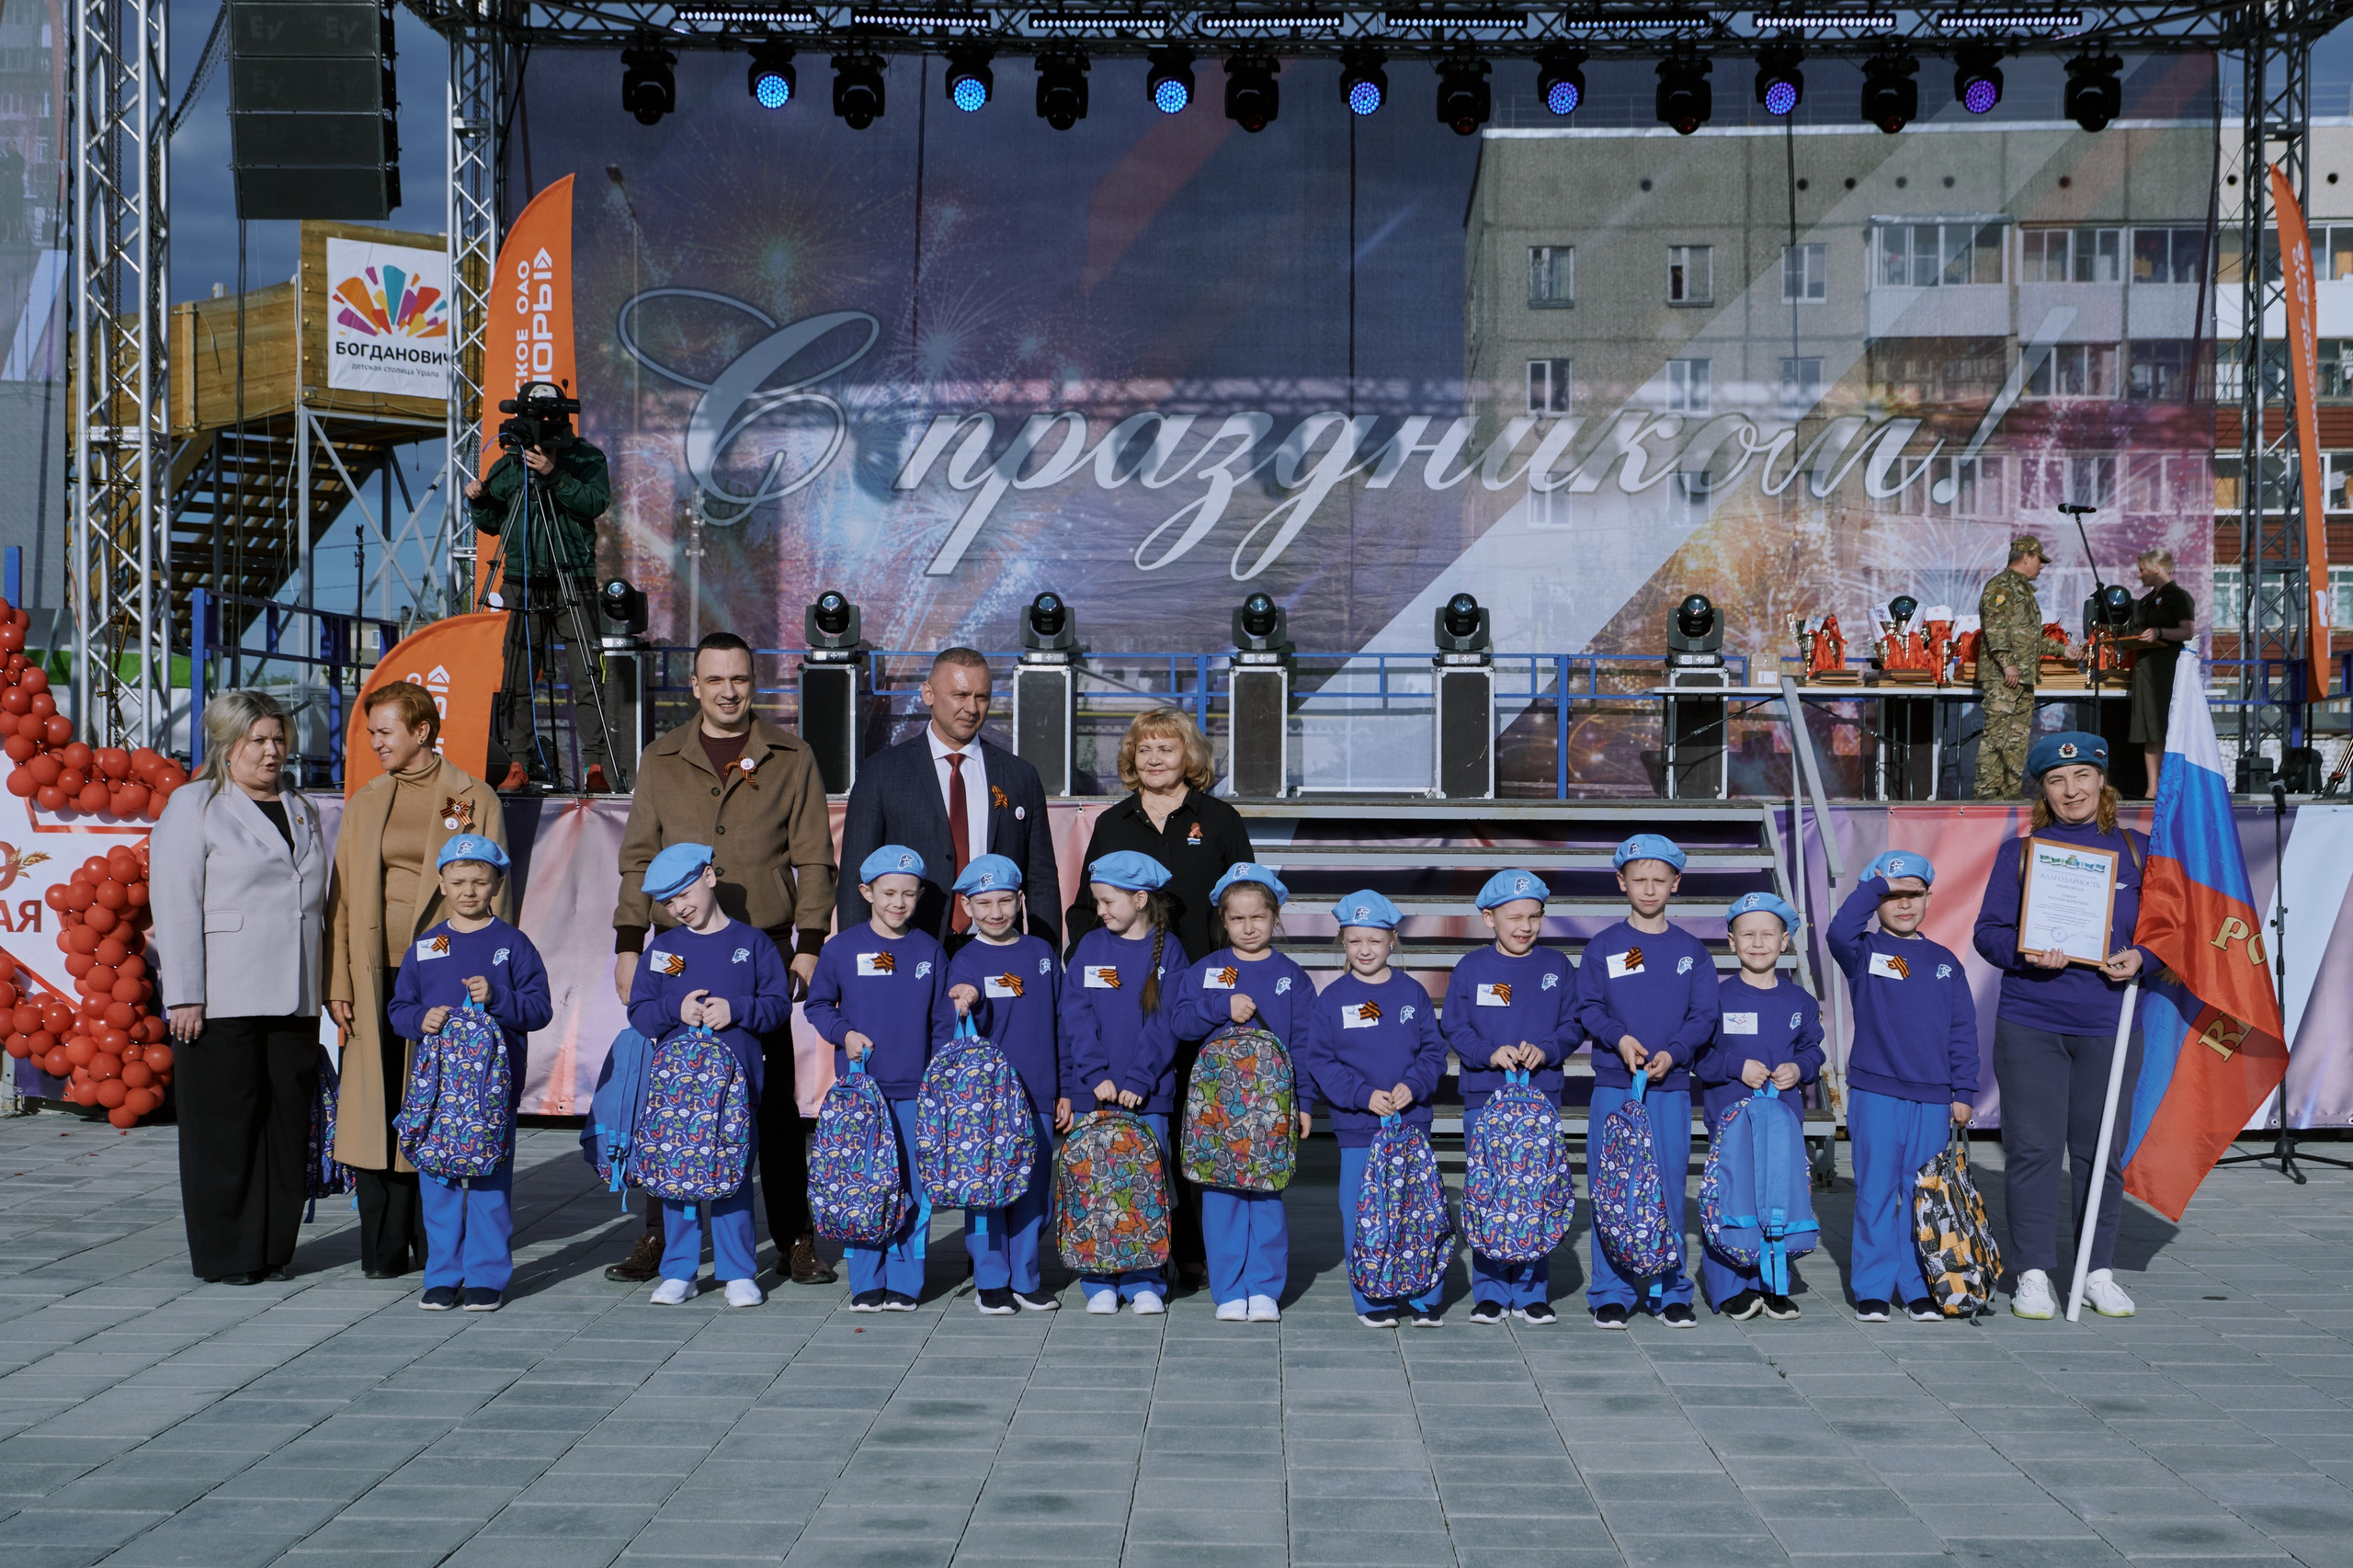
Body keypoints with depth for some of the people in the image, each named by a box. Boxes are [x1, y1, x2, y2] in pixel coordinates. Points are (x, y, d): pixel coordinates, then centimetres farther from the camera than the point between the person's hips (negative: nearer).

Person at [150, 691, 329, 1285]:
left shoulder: (301, 811, 18)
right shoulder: (192, 807, 0)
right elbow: (176, 907, -7)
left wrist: (328, 987, 15)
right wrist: (184, 996, -13)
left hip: (294, 1000, 6)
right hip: (223, 1001, -5)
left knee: (288, 1120, 5)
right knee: (225, 1124, -1)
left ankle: (273, 1247, 15)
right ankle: (224, 1255, 8)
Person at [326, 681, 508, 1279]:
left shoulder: (474, 800, 2)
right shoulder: (364, 802, 14)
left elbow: (490, 895, 0)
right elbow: (341, 896, 13)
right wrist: (337, 984, 4)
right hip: (376, 981, 3)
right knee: (377, 1112, 1)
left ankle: (433, 1245, 11)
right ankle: (384, 1247, 8)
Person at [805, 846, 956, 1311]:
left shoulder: (929, 951, 6)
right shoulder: (842, 948, 2)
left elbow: (943, 1021, 10)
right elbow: (817, 1005, 10)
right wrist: (844, 1034, -7)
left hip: (915, 1091, 1)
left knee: (914, 1188, 1)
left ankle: (905, 1282, 10)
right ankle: (866, 1283, 10)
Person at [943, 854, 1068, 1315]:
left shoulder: (1041, 954, 8)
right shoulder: (965, 962, -1)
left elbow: (1060, 1025, 12)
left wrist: (1064, 1091, 11)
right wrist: (969, 1004, -34)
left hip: (1038, 1098, 3)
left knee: (1035, 1191, 7)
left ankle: (1026, 1279, 19)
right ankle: (991, 1281, 12)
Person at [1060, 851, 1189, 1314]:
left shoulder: (1167, 951, 1)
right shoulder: (1090, 947, 6)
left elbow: (1167, 1023, -4)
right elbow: (1077, 1016, 0)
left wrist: (1139, 1080, -14)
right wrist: (1097, 1074, -11)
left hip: (1148, 1093, -1)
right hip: (1093, 1091, 2)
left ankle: (1144, 1283, 10)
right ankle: (1100, 1284, 10)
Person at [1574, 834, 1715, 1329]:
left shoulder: (1692, 951, 9)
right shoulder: (1602, 948, 5)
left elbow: (1704, 1017, 3)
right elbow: (1588, 1010, 1)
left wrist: (1672, 1053, -13)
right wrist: (1620, 1038, -17)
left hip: (1671, 1086, 1)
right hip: (1613, 1085, -1)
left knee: (1670, 1187, 2)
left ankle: (1670, 1292, 13)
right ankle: (1611, 1294, 6)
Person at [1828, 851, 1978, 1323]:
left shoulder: (1944, 962, 12)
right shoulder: (1865, 953, 3)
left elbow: (1962, 1031, 12)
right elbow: (1840, 932, -22)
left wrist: (1963, 1092, 7)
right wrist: (1875, 885, -14)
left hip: (1933, 1100, 3)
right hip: (1874, 1094, -2)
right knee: (1876, 1193, 1)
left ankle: (1920, 1290, 13)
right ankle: (1873, 1290, 8)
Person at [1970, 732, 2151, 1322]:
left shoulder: (2137, 850, 9)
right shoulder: (2019, 852, 5)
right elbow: (1988, 930, 3)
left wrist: (2140, 958, -8)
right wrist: (2024, 952, -17)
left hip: (2110, 1024, 1)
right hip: (2030, 1024, -1)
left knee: (2102, 1150, 5)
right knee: (2033, 1147, 0)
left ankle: (2100, 1272, 18)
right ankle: (2033, 1273, 10)